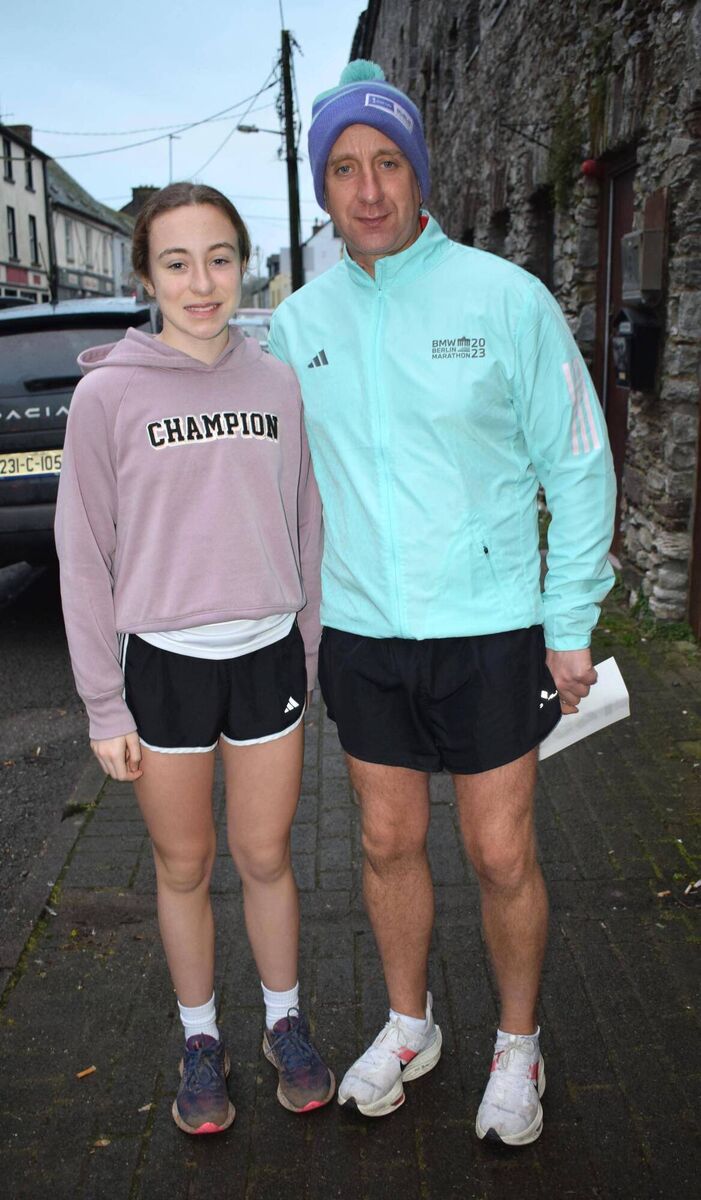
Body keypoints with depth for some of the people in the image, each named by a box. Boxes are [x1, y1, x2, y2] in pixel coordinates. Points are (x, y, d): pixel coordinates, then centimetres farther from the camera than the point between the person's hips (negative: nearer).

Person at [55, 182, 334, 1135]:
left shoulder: (276, 383, 2)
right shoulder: (108, 393, -6)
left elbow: (305, 528, 9)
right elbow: (85, 556, -4)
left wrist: (307, 656, 9)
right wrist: (105, 708, -5)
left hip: (266, 657, 2)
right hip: (164, 662, -1)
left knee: (266, 858, 14)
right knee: (184, 867, 14)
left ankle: (286, 1023, 38)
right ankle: (201, 1039, 37)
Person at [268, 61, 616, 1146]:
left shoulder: (506, 298, -7)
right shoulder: (299, 322, 3)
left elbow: (577, 465, -4)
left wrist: (570, 628, -5)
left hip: (489, 630, -3)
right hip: (358, 632, 3)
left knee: (501, 858, 7)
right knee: (389, 843, 15)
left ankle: (519, 1044, 34)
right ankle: (409, 1027, 40)